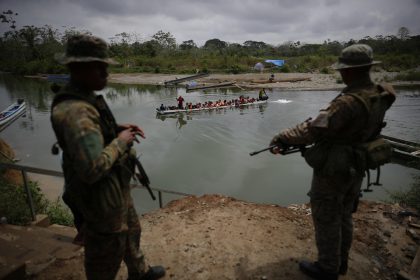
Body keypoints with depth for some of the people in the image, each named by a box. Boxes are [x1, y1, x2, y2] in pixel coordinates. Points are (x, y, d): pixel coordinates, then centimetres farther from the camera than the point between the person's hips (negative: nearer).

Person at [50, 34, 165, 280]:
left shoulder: (86, 98, 2)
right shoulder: (74, 111, -30)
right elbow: (92, 169, -37)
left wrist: (118, 129, 3)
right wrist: (121, 141, -23)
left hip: (115, 186, 10)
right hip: (101, 197, -10)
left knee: (131, 230, 28)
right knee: (107, 252, 13)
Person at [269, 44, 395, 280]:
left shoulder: (348, 102, -29)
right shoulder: (378, 97, -1)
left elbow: (313, 129, -30)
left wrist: (282, 138, -20)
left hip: (332, 170, -8)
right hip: (355, 168, 9)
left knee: (327, 220, 9)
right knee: (344, 216, 23)